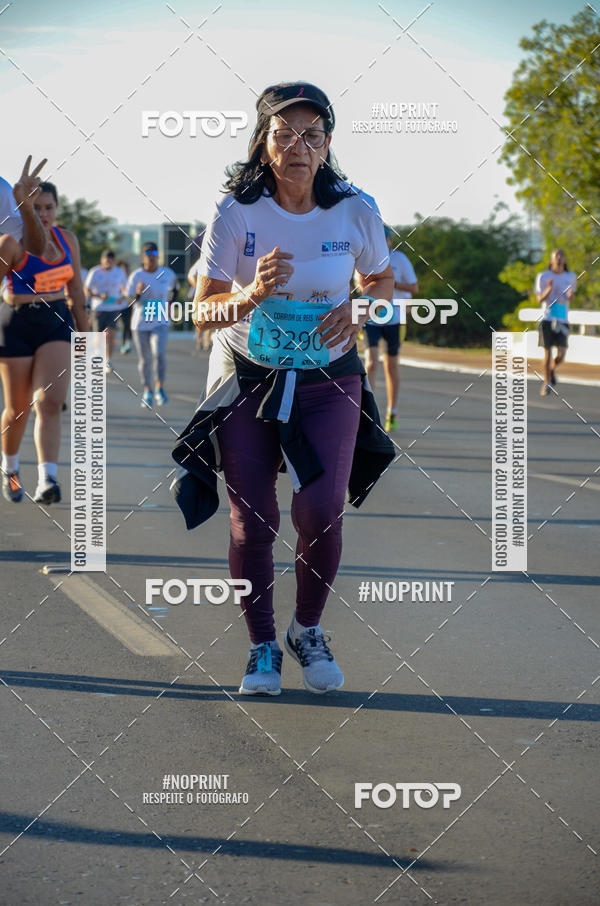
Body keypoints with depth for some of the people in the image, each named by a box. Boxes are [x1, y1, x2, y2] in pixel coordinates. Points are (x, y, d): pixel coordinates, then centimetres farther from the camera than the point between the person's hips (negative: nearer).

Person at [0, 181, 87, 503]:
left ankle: (47, 481, -23)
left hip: (57, 324, 3)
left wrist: (84, 333, 18)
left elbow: (75, 290, 15)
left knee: (50, 401, -15)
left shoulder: (67, 240, 6)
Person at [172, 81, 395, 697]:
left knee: (320, 513, -14)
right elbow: (203, 312, -11)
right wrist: (252, 294, -31)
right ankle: (261, 648, 18)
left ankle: (308, 632, 13)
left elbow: (382, 283, 11)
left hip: (330, 380, 0)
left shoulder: (356, 212, -8)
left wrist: (358, 309, -11)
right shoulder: (236, 213, -12)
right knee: (251, 521, -3)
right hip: (247, 377, 0)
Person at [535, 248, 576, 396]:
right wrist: (549, 289, -18)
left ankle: (552, 369, 25)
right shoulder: (543, 276, 2)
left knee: (561, 354, -8)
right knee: (548, 352, -4)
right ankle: (546, 383, 11)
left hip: (562, 321, 2)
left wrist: (570, 295, -5)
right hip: (547, 319, -2)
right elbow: (540, 299, 0)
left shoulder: (571, 277, 9)